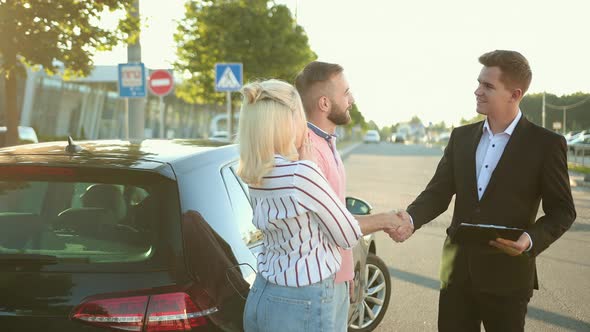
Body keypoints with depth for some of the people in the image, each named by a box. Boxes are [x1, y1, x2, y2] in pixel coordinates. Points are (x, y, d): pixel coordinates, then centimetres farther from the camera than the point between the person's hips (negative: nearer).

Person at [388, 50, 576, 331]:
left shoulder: (546, 144, -6)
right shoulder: (461, 137, 7)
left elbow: (562, 210, -4)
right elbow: (439, 192, 4)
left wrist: (532, 240, -22)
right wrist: (411, 219, -16)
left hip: (507, 275, -4)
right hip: (458, 269, 4)